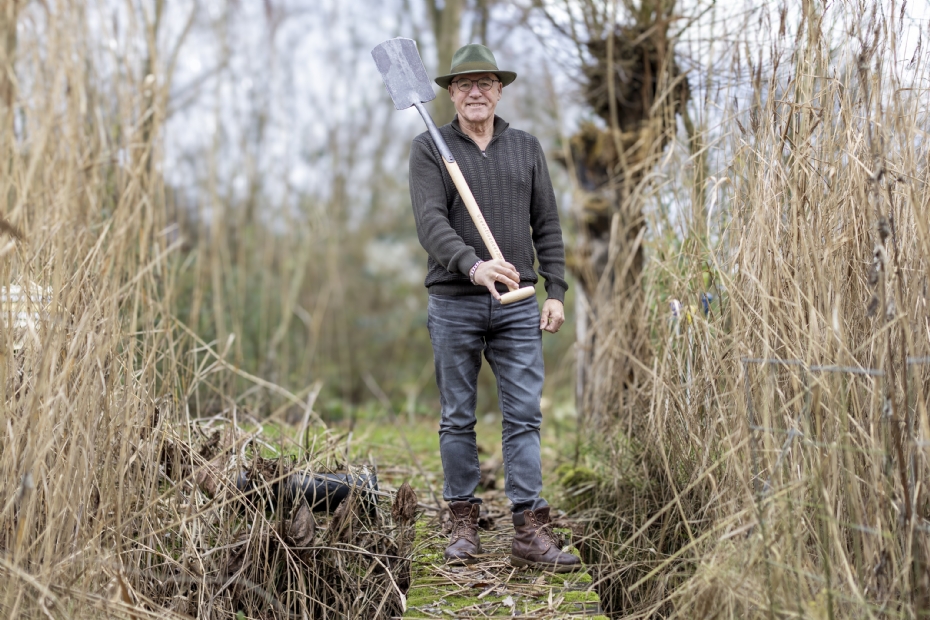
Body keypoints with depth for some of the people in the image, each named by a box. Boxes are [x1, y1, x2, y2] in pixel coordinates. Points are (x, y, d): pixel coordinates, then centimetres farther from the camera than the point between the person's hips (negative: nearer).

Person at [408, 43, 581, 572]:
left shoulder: (527, 147, 13)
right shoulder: (429, 148, 2)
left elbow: (547, 225, 13)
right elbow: (431, 221, -13)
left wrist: (556, 292, 4)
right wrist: (473, 265, -30)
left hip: (518, 305, 2)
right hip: (454, 304, -2)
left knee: (525, 415, -2)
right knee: (458, 419, 6)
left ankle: (531, 532, -1)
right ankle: (464, 522, 17)